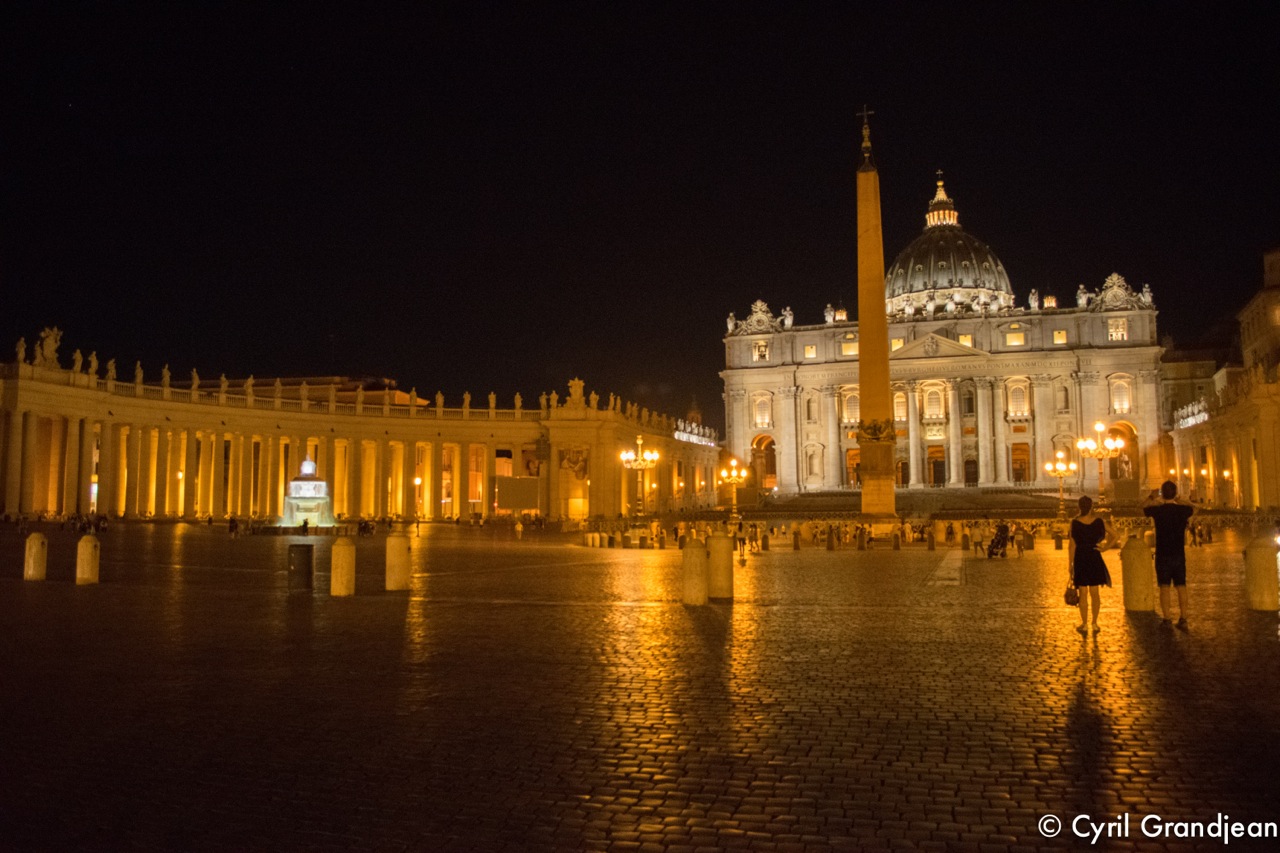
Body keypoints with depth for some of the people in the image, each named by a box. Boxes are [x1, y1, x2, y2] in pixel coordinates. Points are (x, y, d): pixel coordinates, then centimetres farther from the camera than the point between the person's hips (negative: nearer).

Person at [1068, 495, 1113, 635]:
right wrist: (1105, 547, 1)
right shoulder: (1099, 521, -4)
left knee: (1083, 594, 4)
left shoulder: (1075, 522, -10)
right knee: (1095, 593, 12)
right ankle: (1094, 623, 16)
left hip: (1080, 559, -2)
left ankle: (1085, 625, 8)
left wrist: (1070, 564, -4)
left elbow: (1072, 546, -9)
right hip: (1095, 559, 2)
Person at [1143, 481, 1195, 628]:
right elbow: (1193, 509, 21)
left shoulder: (1157, 510, -11)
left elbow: (1143, 510, 12)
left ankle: (1166, 619, 1)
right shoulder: (1182, 510, -4)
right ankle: (1183, 619, 9)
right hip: (1179, 554, 2)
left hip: (1163, 555, -2)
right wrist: (1179, 499, 26)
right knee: (1181, 587, 8)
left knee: (1164, 587, 2)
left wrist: (1151, 497, 24)